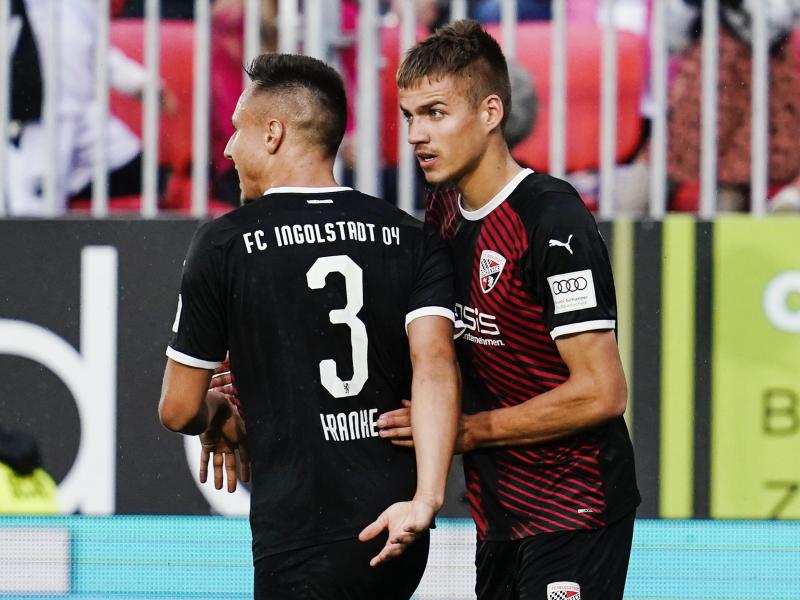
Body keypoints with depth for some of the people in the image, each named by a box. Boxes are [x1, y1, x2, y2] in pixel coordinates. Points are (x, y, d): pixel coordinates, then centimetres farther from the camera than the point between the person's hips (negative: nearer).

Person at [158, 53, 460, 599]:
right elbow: (435, 361, -9)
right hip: (393, 531, 5)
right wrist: (426, 499, -17)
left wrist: (219, 419, 26)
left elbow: (179, 410, 3)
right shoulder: (411, 238, 8)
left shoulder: (224, 243, -2)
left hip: (301, 539, -5)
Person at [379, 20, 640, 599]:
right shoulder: (443, 215, 8)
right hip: (499, 517, 9)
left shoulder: (551, 218, -18)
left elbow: (601, 392, -21)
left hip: (572, 516, -8)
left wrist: (468, 430, -15)